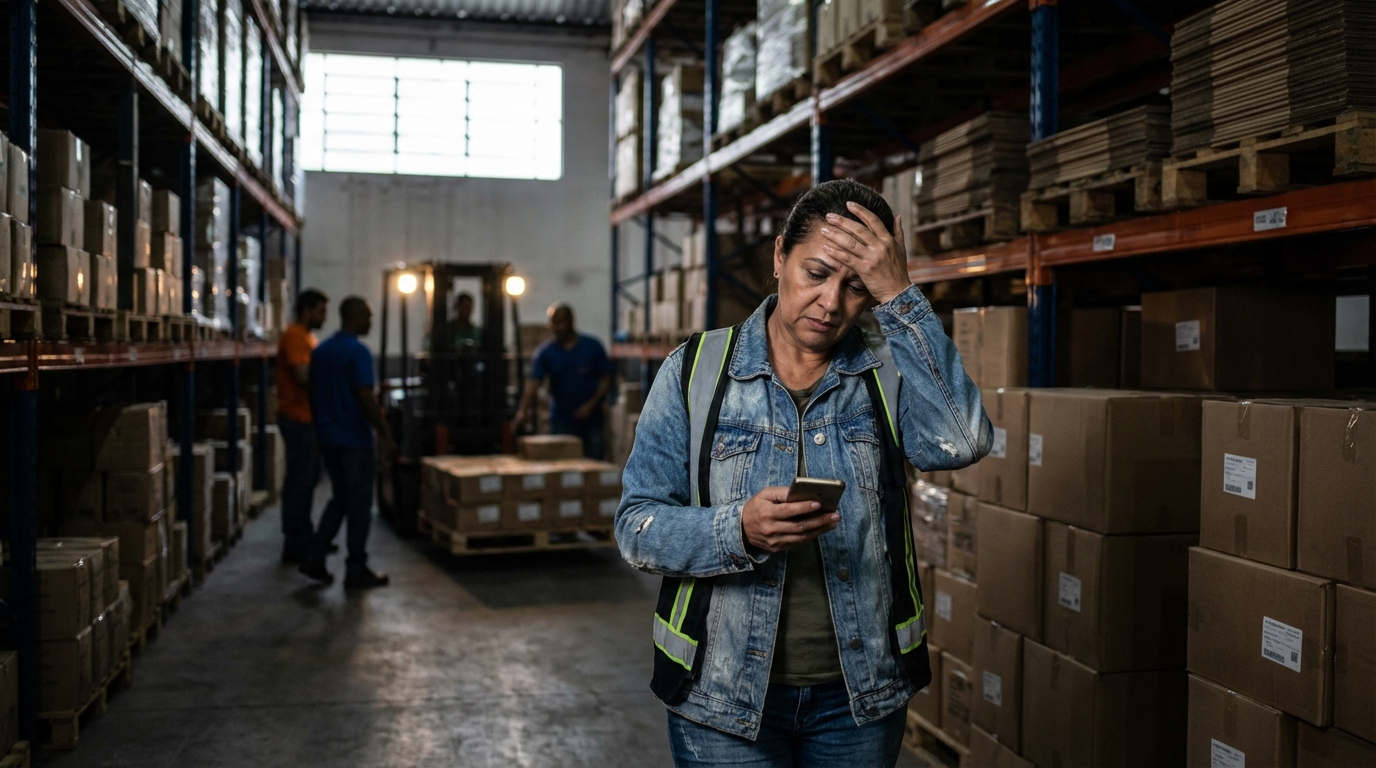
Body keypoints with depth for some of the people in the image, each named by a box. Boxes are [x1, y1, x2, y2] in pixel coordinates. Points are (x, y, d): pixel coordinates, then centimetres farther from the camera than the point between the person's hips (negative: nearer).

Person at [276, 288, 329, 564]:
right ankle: (294, 547, 0)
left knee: (308, 478, 16)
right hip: (298, 419, -10)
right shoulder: (295, 337, -15)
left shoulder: (307, 336, 17)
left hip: (307, 418, 10)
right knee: (299, 481, -6)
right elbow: (304, 376, -25)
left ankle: (305, 538, 26)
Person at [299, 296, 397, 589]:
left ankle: (315, 558, 14)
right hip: (355, 438, -8)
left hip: (328, 436, 8)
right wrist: (385, 434, -14)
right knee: (359, 504, 2)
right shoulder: (358, 352, -16)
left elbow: (313, 394, 14)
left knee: (340, 498, 19)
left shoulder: (320, 351, 10)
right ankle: (356, 571, 7)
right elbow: (366, 398, -20)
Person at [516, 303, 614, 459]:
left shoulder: (592, 346, 0)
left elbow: (606, 379, 2)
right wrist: (524, 409, -29)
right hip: (562, 423, 0)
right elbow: (533, 382, -12)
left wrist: (591, 405, -11)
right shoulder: (544, 352, -1)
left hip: (591, 420, 0)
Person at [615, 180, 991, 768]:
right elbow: (637, 526, -7)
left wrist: (900, 297, -22)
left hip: (861, 695, 2)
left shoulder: (890, 370, -1)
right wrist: (739, 531, -26)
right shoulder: (696, 369, -4)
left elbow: (960, 443, -22)